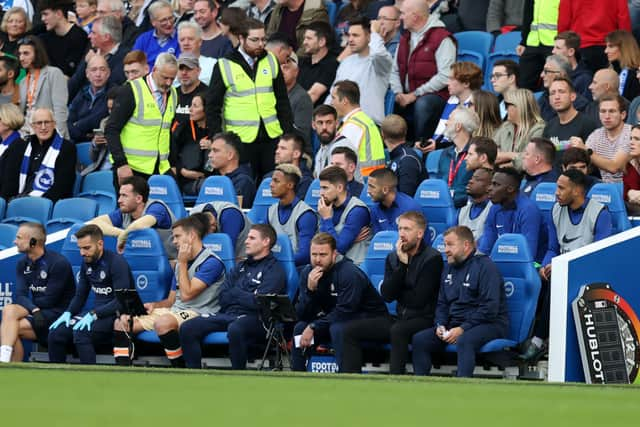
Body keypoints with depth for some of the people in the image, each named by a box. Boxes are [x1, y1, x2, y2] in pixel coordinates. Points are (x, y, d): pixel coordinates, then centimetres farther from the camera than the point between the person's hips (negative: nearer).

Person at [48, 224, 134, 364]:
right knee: (56, 333, -13)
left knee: (81, 333, -33)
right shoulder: (86, 263, 9)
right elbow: (80, 295, 18)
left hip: (116, 315, -7)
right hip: (96, 312, 7)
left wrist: (94, 314, -28)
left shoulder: (116, 263, -13)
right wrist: (68, 313, -3)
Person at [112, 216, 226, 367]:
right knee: (122, 323, -4)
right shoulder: (183, 262, 22)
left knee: (162, 323, -40)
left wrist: (182, 263, -6)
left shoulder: (211, 262, -8)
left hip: (198, 314, -9)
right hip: (175, 311, 9)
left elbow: (186, 294, -16)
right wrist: (154, 305, 2)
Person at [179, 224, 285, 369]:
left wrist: (235, 293, 3)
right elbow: (223, 298, 14)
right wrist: (245, 297, -1)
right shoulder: (241, 267, 25)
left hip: (254, 318, -7)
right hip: (228, 314, 7)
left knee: (235, 329, -41)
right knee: (188, 328, -14)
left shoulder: (274, 269, 3)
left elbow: (258, 302, -10)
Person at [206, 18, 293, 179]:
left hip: (271, 137, 3)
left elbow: (282, 100, 14)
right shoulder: (225, 66, -4)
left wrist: (289, 132, 8)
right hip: (241, 140, -3)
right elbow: (213, 107, -1)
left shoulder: (271, 61, 8)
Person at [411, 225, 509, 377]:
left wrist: (463, 329, -20)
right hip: (455, 324, 8)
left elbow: (490, 309, -17)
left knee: (464, 341, -39)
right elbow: (442, 303, 22)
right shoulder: (448, 268, 17)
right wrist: (440, 325, 0)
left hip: (489, 324, -8)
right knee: (419, 339, -11)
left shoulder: (485, 266, -9)